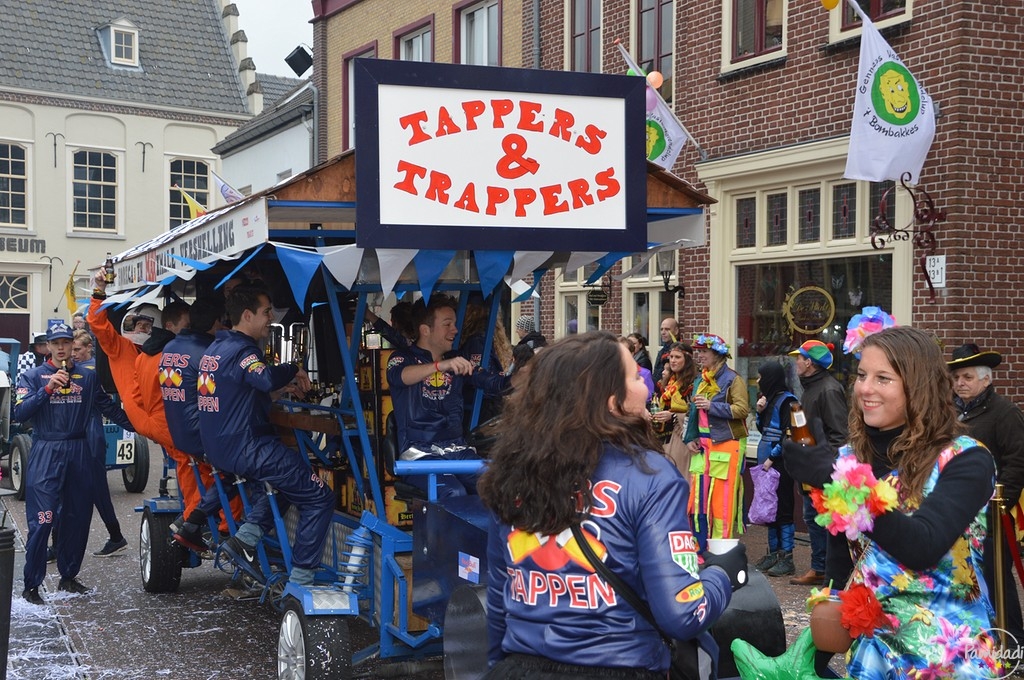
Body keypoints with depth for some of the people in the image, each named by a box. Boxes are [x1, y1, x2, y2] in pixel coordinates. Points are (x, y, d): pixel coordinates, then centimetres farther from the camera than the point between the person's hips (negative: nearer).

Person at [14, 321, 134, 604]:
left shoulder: (88, 377, 9)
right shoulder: (33, 376, 1)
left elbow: (109, 408, 14)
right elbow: (20, 413, -11)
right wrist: (49, 388, -20)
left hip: (79, 453, 4)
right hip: (46, 454, -4)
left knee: (78, 519, 10)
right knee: (41, 521, -8)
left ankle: (68, 576, 25)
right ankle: (31, 586, 0)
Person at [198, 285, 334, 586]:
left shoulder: (215, 349, 15)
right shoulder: (242, 351, -14)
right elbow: (266, 378, -34)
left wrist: (282, 385, 17)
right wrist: (294, 369, -15)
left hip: (217, 447, 10)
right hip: (247, 449, -10)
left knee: (289, 478, 28)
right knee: (320, 498, -4)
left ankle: (245, 538, 13)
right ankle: (300, 581, -4)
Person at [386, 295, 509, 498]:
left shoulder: (456, 362, 19)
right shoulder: (404, 358, 2)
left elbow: (494, 383, 12)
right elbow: (399, 376, -22)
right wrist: (441, 365, -39)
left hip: (458, 451, 5)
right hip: (420, 453, -5)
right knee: (453, 493, -32)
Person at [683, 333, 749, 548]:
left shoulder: (732, 379, -6)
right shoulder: (701, 380, 17)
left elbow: (742, 409, -17)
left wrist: (712, 406, -20)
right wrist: (690, 438, 12)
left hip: (726, 445, -7)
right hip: (702, 445, 7)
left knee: (722, 500, -6)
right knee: (699, 496, 8)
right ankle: (700, 548, 16)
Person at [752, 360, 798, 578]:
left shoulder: (786, 401, -11)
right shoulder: (770, 399, 16)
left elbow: (788, 434, -16)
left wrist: (772, 457, -16)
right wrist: (760, 412, 4)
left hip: (780, 463, -9)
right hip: (767, 462, 9)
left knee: (782, 508, -6)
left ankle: (786, 558, -2)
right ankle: (774, 552, 19)